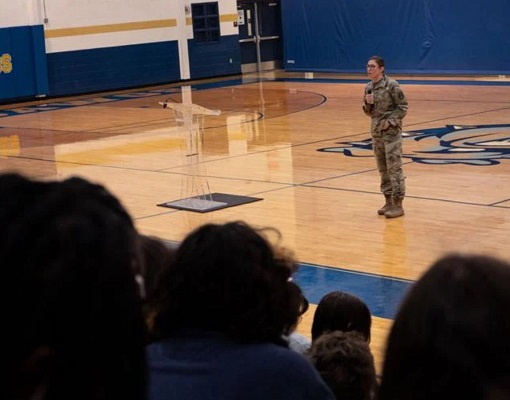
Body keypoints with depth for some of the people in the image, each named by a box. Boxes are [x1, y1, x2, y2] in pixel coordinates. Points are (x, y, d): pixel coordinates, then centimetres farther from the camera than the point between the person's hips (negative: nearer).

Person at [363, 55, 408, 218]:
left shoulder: (391, 85, -12)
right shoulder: (369, 87, 8)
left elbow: (402, 107, -9)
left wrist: (390, 121, -18)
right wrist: (368, 103, -6)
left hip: (391, 132, -7)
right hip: (376, 132, 7)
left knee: (394, 168, -5)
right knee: (383, 169, 11)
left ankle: (398, 205, 0)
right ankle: (389, 201, 20)